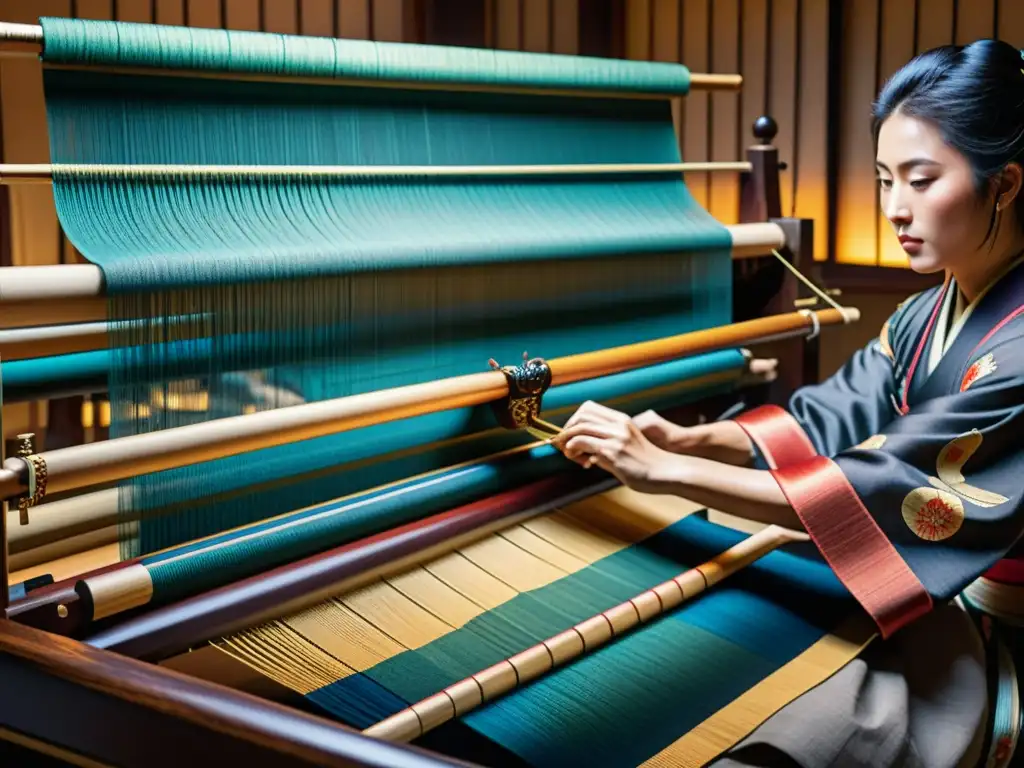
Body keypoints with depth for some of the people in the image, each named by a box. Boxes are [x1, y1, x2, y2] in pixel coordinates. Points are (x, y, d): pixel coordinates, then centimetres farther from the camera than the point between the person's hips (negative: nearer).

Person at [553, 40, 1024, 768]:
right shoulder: (934, 310, 6)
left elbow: (885, 488, -29)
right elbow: (832, 417, 1)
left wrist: (665, 471, -30)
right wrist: (689, 439, -17)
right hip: (919, 588, 8)